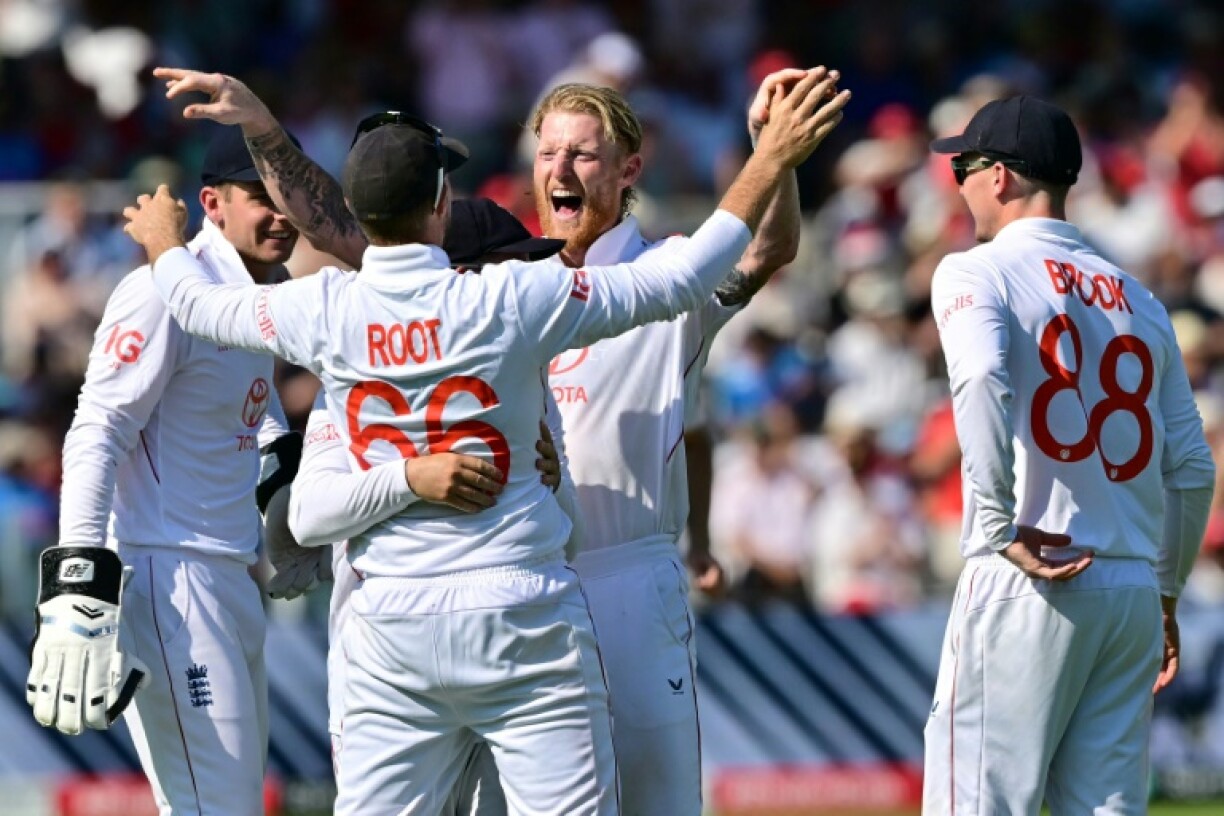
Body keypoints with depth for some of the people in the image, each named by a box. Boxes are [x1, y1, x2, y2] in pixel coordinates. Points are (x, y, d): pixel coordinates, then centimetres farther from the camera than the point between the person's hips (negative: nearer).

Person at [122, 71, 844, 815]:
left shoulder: (326, 311, -2)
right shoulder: (514, 300, -10)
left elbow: (198, 303, 17)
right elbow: (681, 281, -6)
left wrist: (165, 243, 40)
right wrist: (772, 161, 2)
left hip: (393, 628, 3)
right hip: (524, 617, -3)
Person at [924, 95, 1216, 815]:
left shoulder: (978, 274, 0)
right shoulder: (1140, 301, 16)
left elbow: (982, 381, -22)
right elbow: (1193, 468, 15)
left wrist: (1000, 527, -17)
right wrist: (1166, 592, 24)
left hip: (1024, 591, -6)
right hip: (1132, 588, 6)